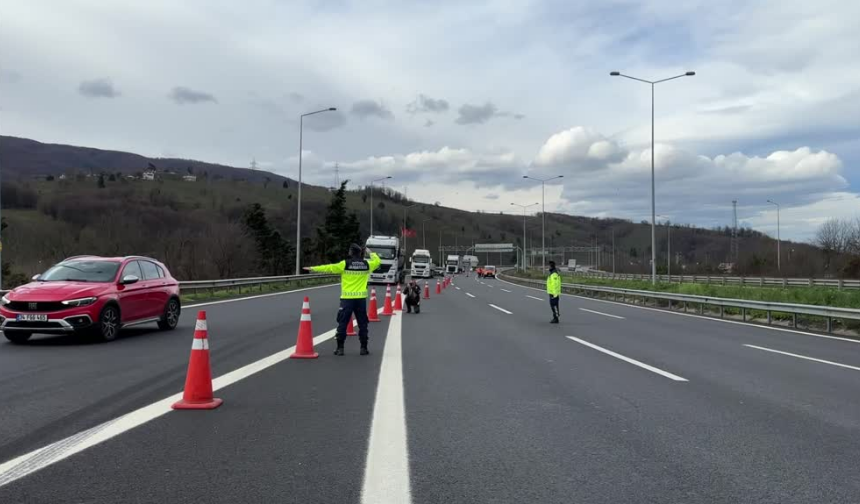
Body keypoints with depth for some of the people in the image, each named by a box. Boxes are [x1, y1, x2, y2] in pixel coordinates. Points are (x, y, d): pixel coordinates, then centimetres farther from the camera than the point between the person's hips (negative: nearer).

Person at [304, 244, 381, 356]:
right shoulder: (366, 264, 3)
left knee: (342, 323, 5)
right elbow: (377, 261, 22)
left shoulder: (345, 264, -5)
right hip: (361, 298, 2)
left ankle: (340, 348, 4)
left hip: (347, 298, -2)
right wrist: (373, 254, 41)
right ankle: (364, 348, 12)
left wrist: (313, 268, 7)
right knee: (362, 324, 11)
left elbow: (329, 268, -1)